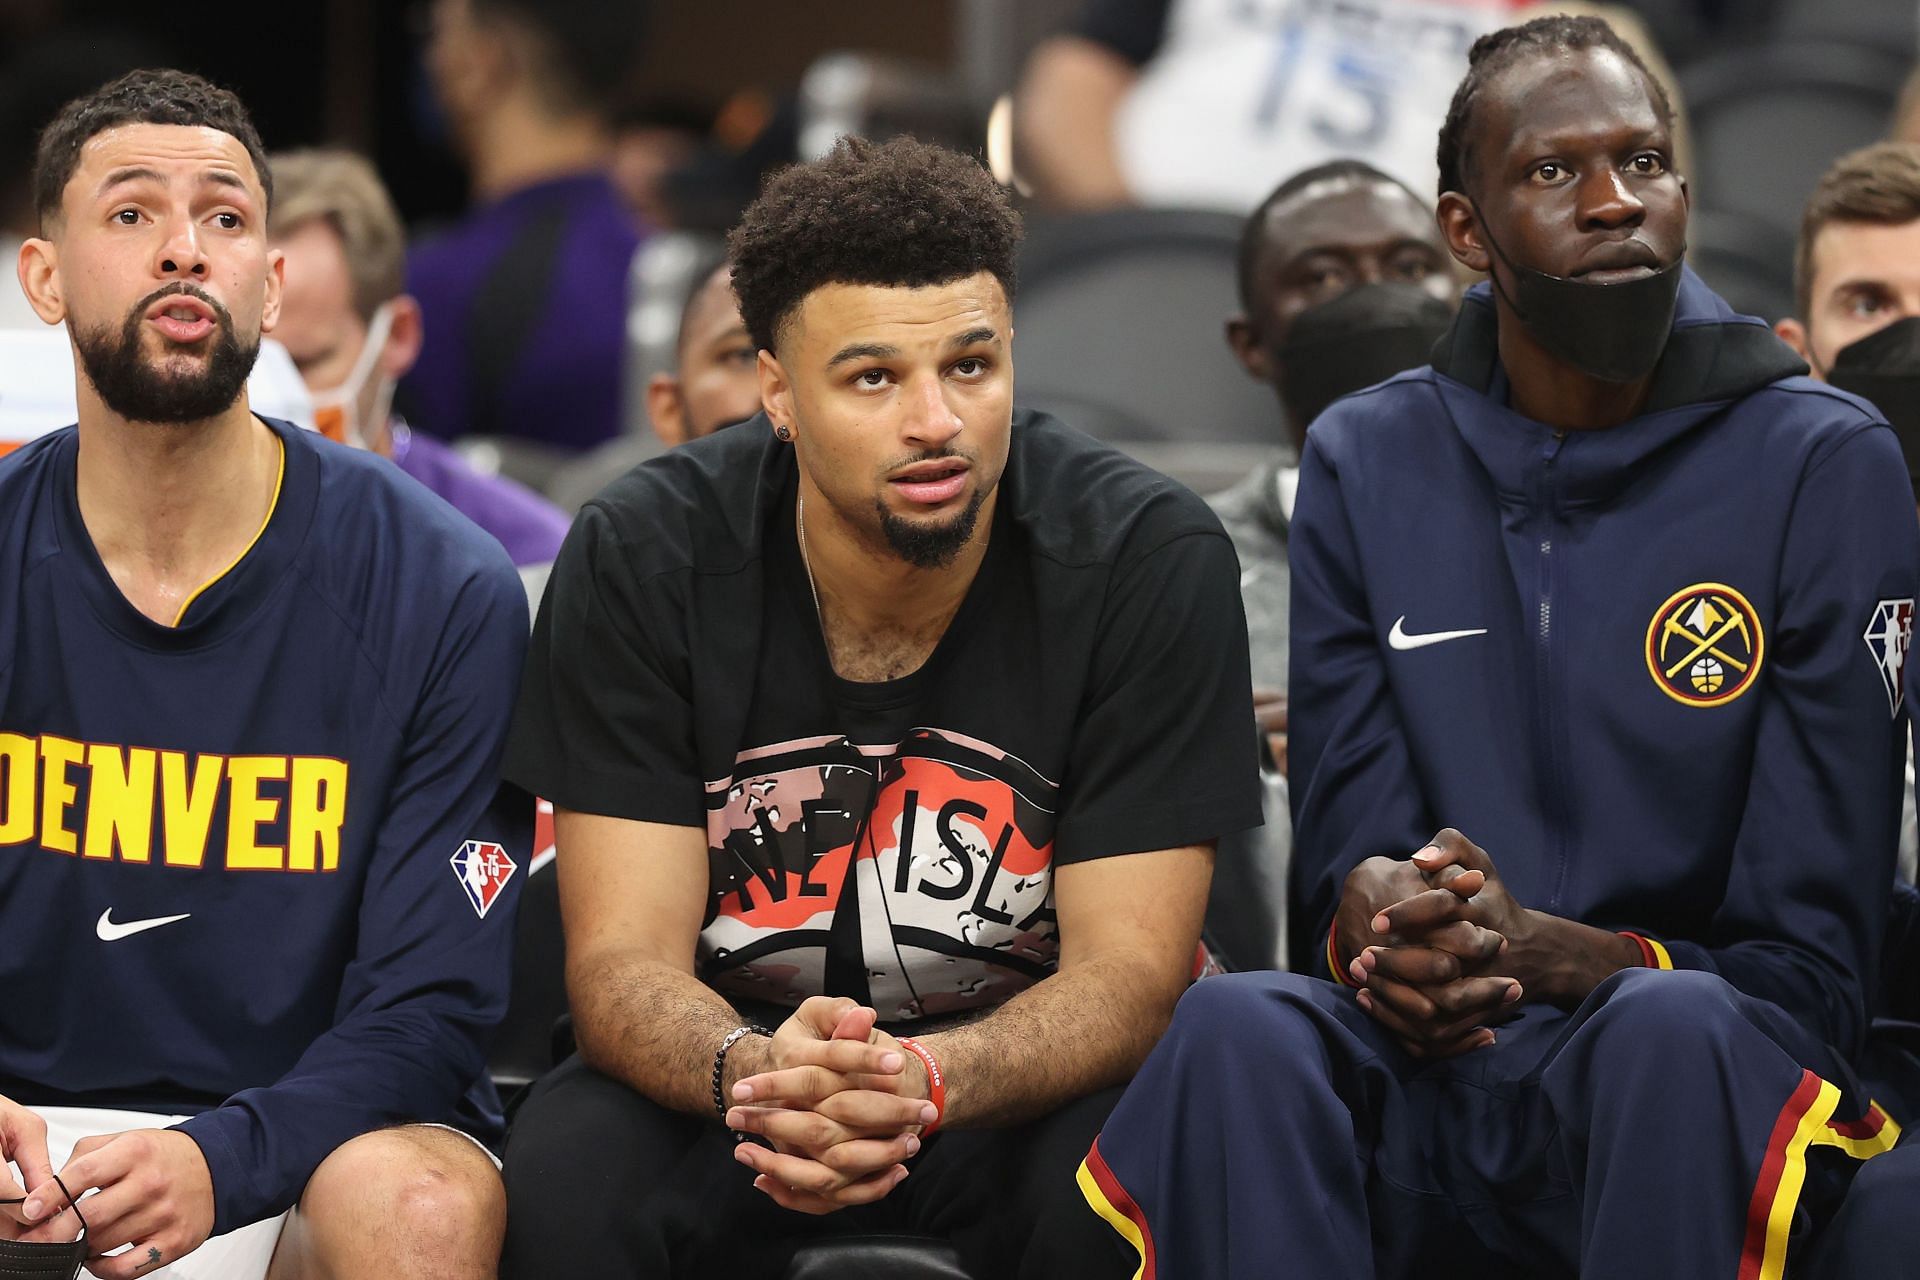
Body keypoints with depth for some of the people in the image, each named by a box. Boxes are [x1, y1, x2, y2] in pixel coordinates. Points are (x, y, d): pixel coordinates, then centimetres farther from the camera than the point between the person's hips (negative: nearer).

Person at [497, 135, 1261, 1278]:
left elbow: (1128, 969, -15)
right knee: (567, 1172, -31)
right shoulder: (640, 560, -11)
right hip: (734, 1054, 1)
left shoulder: (1152, 556, -14)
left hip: (1024, 1085, 0)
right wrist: (755, 1073, -38)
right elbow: (623, 960, -13)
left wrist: (926, 1085, -37)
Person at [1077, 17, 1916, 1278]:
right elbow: (1345, 863, 9)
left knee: (1674, 1026, -38)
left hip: (1693, 1113, -2)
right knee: (1237, 1025, -31)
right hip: (1431, 1091, 2)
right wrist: (1382, 920, -17)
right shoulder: (1364, 461, 12)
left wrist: (1541, 950, -21)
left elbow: (1810, 970, -3)